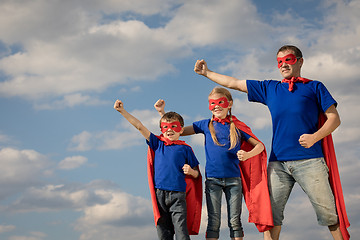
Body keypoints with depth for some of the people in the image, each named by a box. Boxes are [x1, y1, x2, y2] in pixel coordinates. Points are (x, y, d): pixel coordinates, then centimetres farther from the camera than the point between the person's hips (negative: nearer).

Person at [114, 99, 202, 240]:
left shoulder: (185, 149, 9)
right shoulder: (157, 144, 14)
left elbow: (196, 174, 14)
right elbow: (139, 126, 10)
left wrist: (191, 171, -9)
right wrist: (122, 111, 6)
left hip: (177, 195, -2)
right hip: (159, 193, 2)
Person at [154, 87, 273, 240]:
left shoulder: (237, 126, 6)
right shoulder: (206, 125, 9)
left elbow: (259, 145, 7)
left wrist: (247, 155, -13)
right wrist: (162, 112, 4)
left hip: (233, 179, 0)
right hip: (212, 179, 0)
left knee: (235, 221, 3)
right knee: (213, 222, -1)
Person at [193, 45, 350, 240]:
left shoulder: (314, 87, 11)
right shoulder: (269, 89, 21)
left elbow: (334, 118, 5)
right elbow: (234, 83, 26)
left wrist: (315, 137, -12)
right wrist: (206, 73, 28)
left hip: (309, 160, -3)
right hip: (278, 162, 3)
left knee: (329, 212, -5)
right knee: (271, 213, -1)